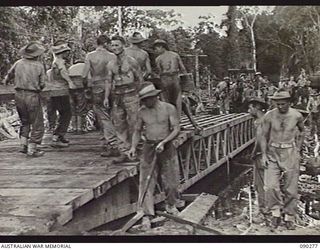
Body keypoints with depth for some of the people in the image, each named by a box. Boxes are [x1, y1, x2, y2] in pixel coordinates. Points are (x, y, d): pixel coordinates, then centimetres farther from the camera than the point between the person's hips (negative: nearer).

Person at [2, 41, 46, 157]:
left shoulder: (18, 63, 4)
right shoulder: (39, 66, -8)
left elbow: (9, 74, 21)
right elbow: (42, 84, -5)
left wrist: (5, 81, 44)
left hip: (19, 95, 5)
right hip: (33, 96, -5)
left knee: (25, 121, 22)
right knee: (37, 124, 6)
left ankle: (23, 145, 17)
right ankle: (32, 149, 4)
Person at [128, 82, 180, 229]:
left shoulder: (169, 108, -5)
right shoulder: (142, 111, 3)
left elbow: (176, 129, -7)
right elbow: (137, 131, 11)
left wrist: (164, 142, -20)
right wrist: (133, 146, -4)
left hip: (166, 147, -1)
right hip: (149, 148, 1)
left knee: (170, 178, 8)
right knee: (146, 181, -4)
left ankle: (171, 205, 34)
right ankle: (147, 214, 1)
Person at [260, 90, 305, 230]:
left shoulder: (297, 115, -5)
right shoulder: (269, 116, -8)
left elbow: (301, 131, 16)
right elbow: (264, 136, 1)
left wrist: (298, 150, 11)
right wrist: (264, 155, -6)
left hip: (290, 153, 1)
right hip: (273, 152, -1)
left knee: (291, 188, 4)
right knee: (271, 186, -13)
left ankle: (289, 217, 20)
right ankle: (276, 213, 7)